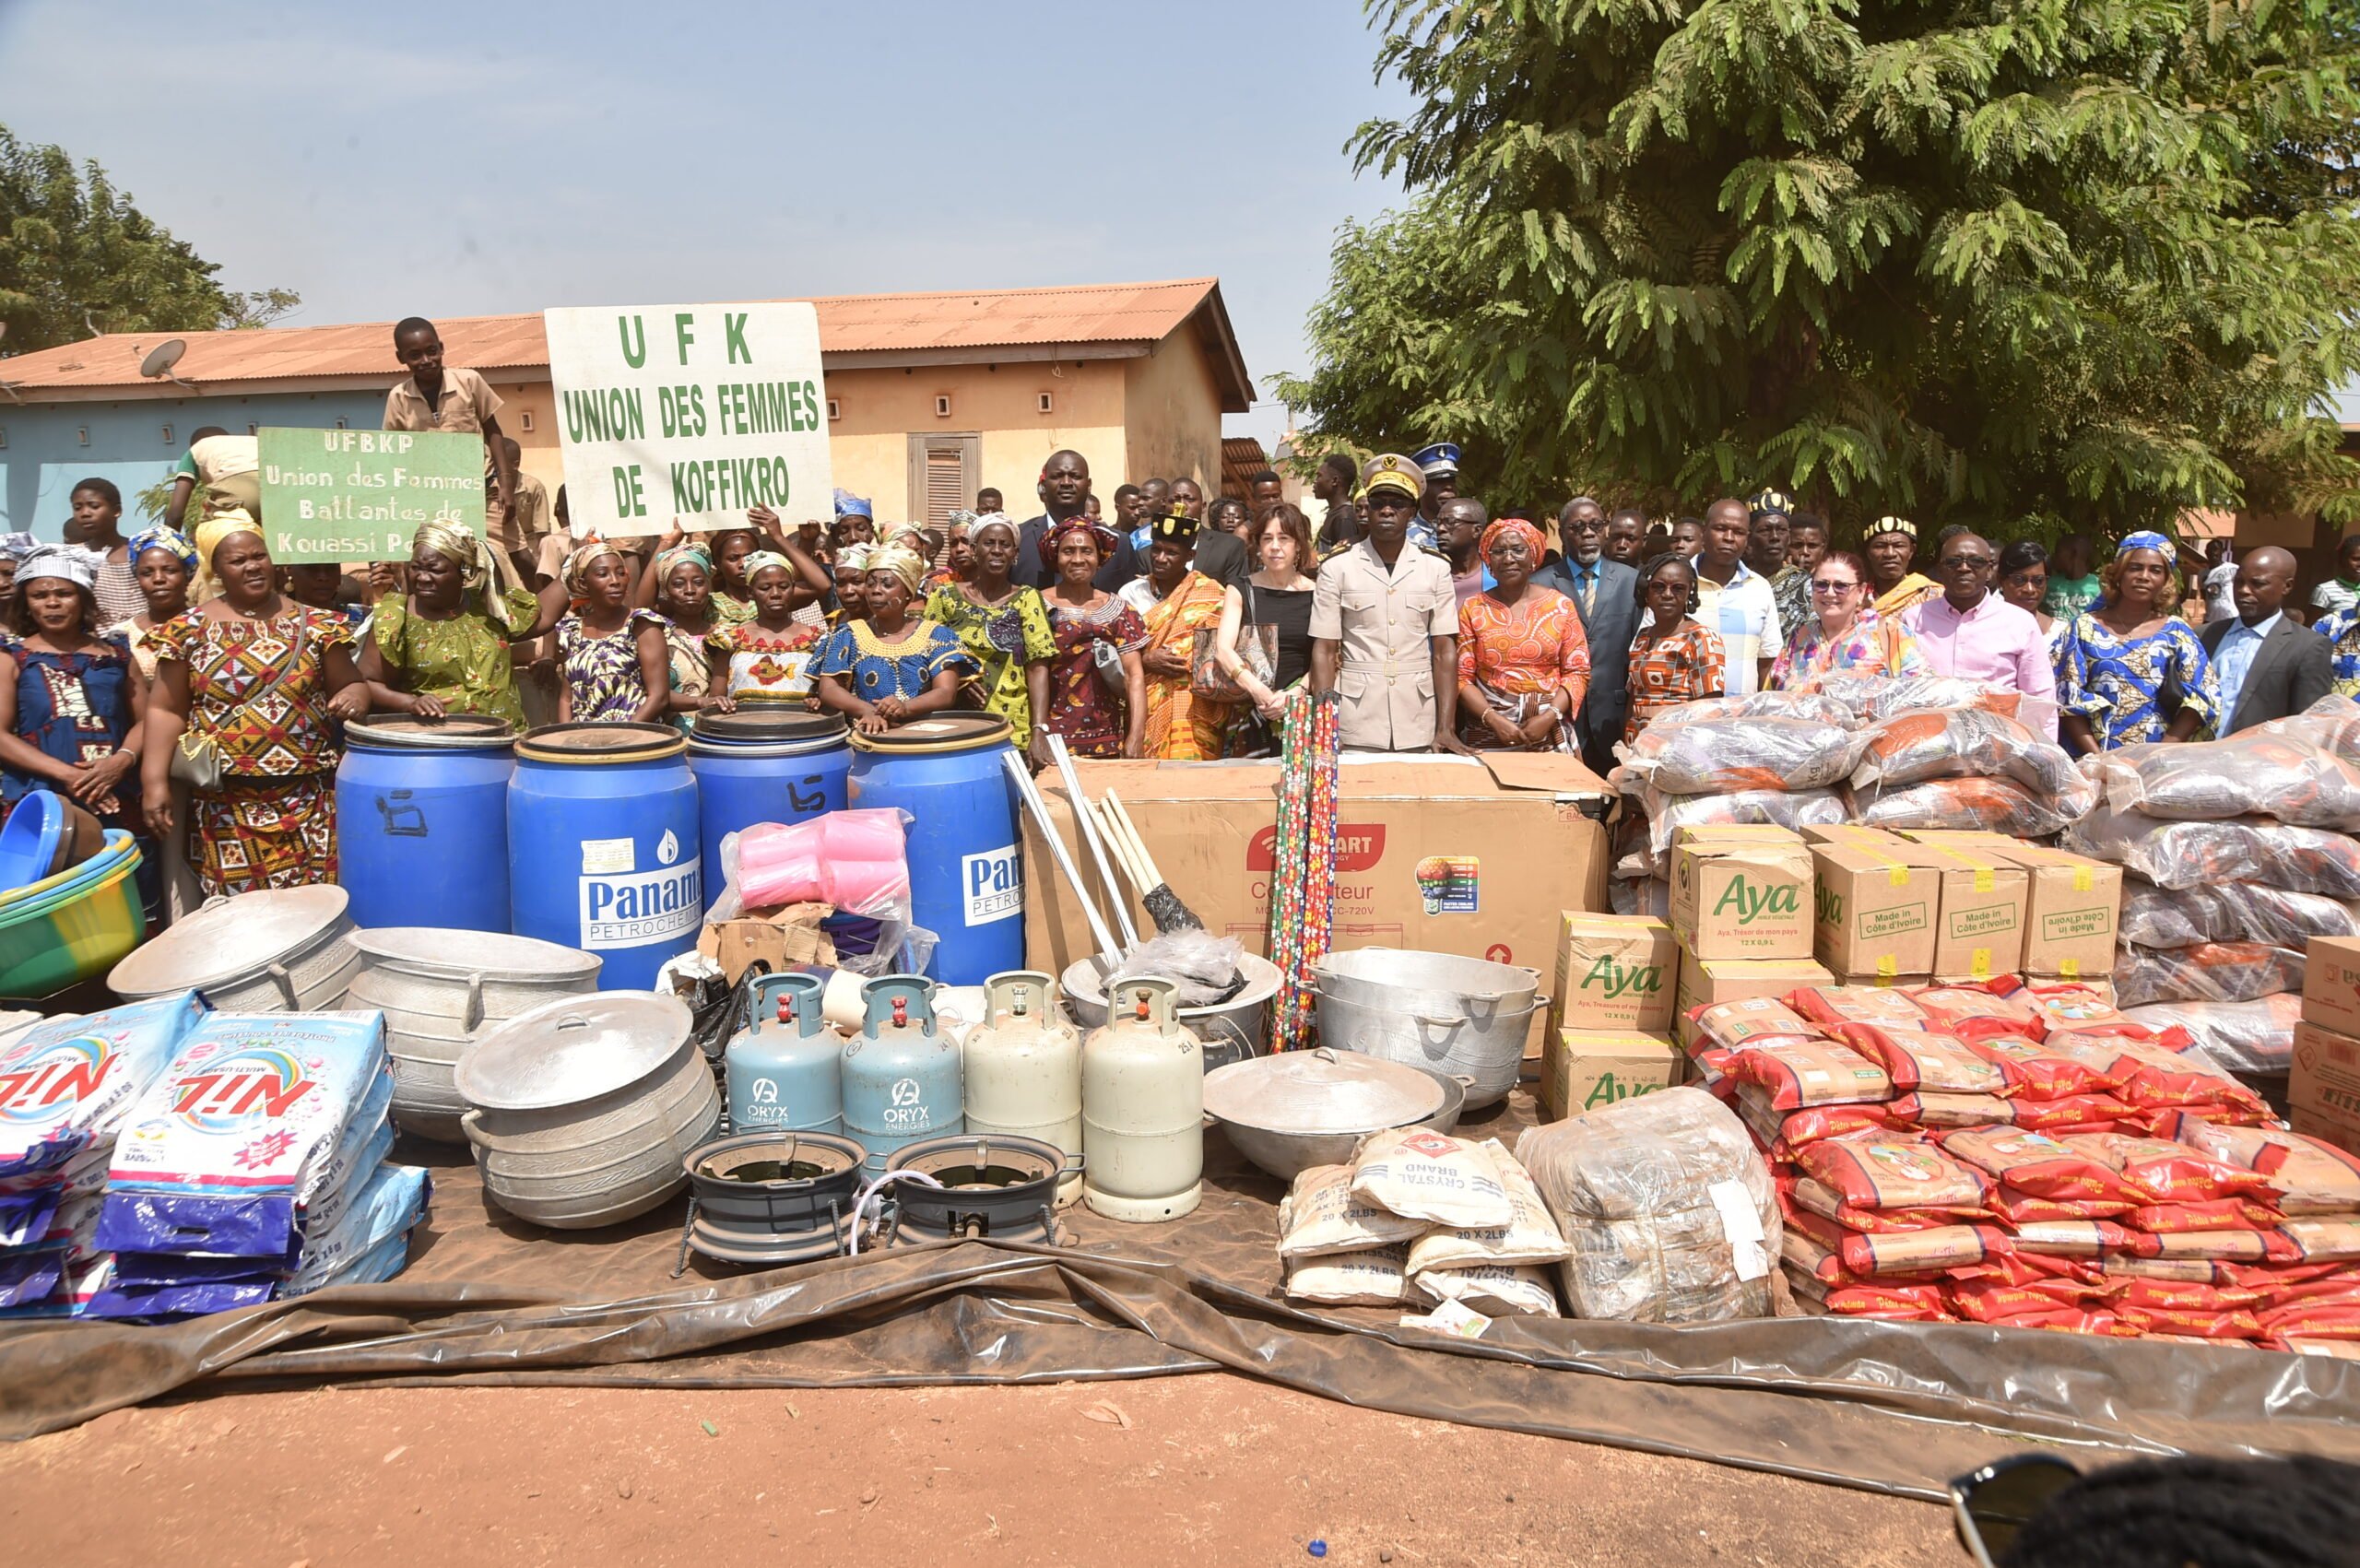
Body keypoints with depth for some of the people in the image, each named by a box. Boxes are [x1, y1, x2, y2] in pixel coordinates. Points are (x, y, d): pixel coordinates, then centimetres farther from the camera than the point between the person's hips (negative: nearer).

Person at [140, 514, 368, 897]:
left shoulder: (314, 625, 5)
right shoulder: (189, 630, 4)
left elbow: (352, 684, 10)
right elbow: (166, 710, 4)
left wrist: (354, 697, -14)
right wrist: (155, 782, -5)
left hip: (309, 799, 1)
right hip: (227, 804, 0)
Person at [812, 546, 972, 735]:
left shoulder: (936, 635, 7)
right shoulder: (849, 635, 10)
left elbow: (947, 693, -3)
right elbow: (828, 689, 2)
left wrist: (906, 708, -22)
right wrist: (867, 711, -17)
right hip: (866, 734, 1)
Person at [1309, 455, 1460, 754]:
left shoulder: (1436, 569, 5)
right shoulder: (1336, 569, 2)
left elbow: (1445, 651, 3)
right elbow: (1324, 651, 0)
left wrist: (1446, 729, -7)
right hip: (1356, 729, -1)